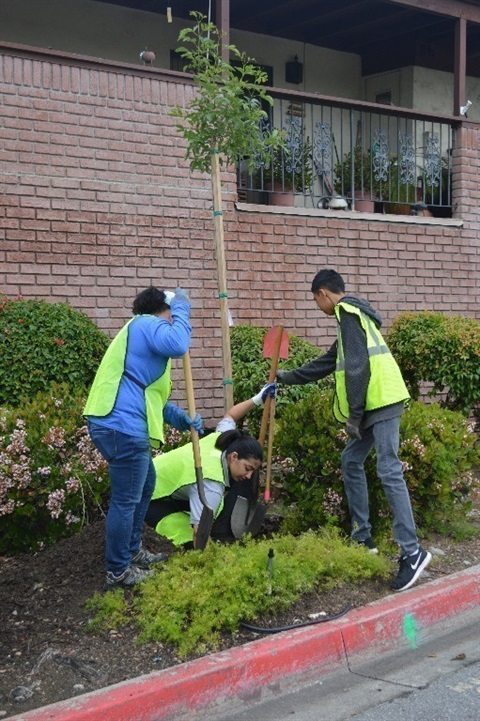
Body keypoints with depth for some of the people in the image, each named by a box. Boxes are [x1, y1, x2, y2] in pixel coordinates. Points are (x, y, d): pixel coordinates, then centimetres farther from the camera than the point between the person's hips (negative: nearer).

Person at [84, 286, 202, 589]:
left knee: (145, 484, 25)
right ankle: (118, 571, 9)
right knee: (126, 500, -2)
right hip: (122, 426, -11)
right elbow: (177, 345, -27)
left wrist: (181, 418, 17)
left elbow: (150, 394, 28)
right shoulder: (148, 323, -5)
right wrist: (181, 308, -9)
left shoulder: (146, 331, 27)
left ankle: (132, 551, 36)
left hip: (120, 424, 11)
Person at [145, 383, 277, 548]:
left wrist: (258, 399, 9)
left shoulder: (220, 440, -12)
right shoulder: (210, 484, -35)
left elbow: (229, 416, 11)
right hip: (151, 499, -9)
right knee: (192, 538, -25)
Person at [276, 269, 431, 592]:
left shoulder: (347, 313, -8)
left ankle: (412, 552, -11)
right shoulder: (353, 314, 24)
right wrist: (289, 377, 39)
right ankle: (363, 538, 21)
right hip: (376, 403, 11)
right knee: (351, 461, 16)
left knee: (389, 472, -12)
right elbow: (330, 361, 32)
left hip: (382, 401, -11)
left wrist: (353, 415, -14)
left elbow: (357, 367, -17)